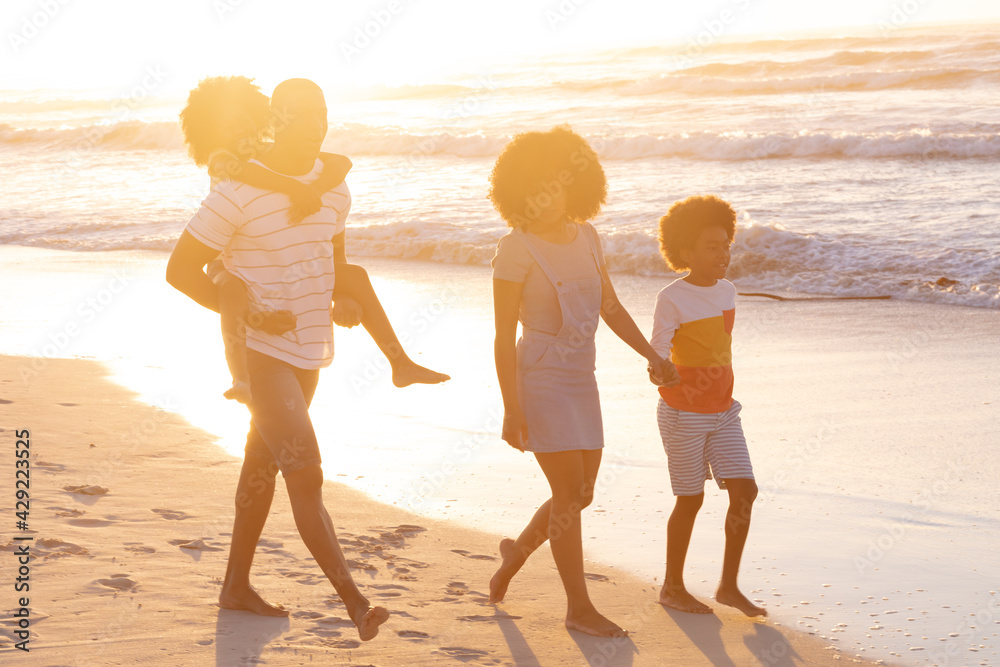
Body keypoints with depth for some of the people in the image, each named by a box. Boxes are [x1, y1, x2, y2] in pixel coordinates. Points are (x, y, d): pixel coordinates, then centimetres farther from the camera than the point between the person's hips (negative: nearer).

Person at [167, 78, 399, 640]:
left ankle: (237, 585, 31)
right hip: (262, 351, -8)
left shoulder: (335, 188, 4)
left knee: (265, 463, 18)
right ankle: (354, 600, -16)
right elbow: (181, 268, -12)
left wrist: (342, 290, 3)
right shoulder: (240, 192, -17)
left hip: (309, 350, 8)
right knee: (307, 474, -15)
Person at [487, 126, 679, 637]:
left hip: (581, 382, 7)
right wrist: (511, 410, -16)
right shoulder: (516, 249, -14)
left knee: (581, 494, 12)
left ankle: (515, 553, 36)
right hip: (539, 380, -7)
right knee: (569, 493, -5)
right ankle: (579, 607, 9)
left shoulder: (586, 238, 4)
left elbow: (610, 307, 15)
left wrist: (652, 355, 4)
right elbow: (504, 337, -14)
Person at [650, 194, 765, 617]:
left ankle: (729, 585, 9)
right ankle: (672, 587, 19)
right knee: (691, 500, 2)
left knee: (745, 491, -2)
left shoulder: (726, 291, 3)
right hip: (683, 415, -6)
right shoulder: (671, 300, -17)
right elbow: (657, 357, -22)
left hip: (722, 412, 6)